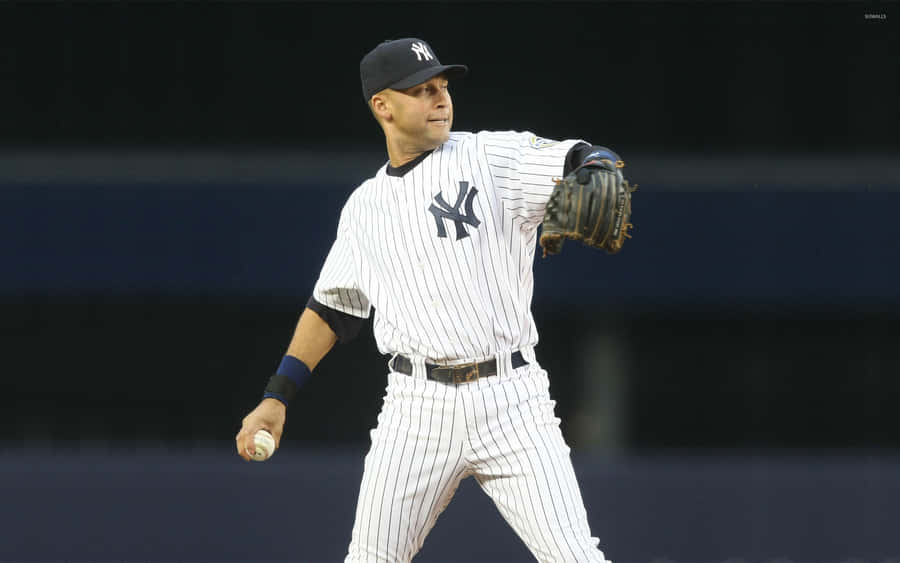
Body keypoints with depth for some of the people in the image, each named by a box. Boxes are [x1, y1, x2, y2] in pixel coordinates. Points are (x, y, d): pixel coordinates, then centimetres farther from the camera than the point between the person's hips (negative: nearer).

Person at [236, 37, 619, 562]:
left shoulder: (494, 157, 1)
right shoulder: (365, 205, 14)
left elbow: (595, 165, -13)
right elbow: (332, 308, 22)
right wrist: (277, 397, 14)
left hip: (511, 399, -3)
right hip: (419, 403, 3)